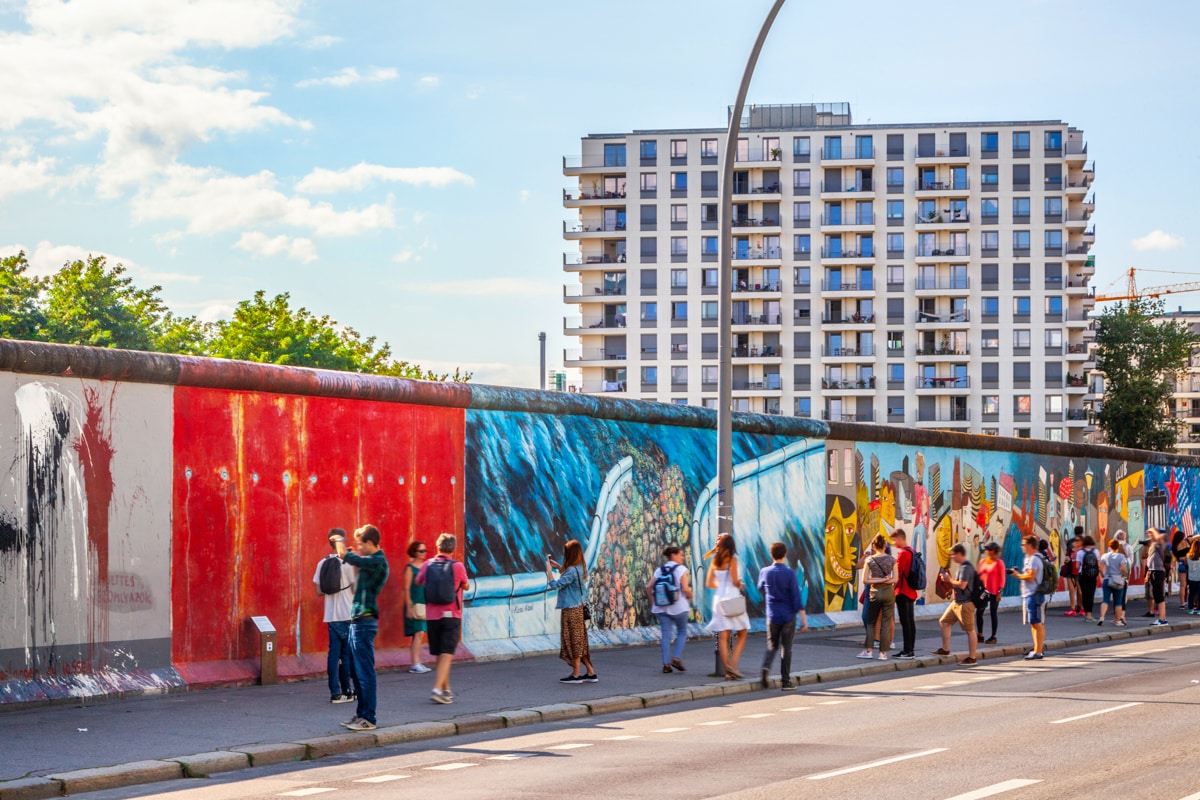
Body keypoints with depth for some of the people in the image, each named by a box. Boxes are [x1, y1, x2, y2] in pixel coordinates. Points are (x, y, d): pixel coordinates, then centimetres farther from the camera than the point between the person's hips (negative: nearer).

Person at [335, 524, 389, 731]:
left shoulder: (378, 562, -15)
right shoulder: (371, 561, 16)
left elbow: (346, 557, -20)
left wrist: (340, 543, -2)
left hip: (364, 622, -10)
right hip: (357, 621, 10)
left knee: (365, 672, -8)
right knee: (358, 672, 15)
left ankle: (368, 719, -6)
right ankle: (361, 714, 22)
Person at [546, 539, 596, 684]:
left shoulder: (572, 571, -21)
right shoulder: (580, 569, 8)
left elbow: (555, 584, -22)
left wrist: (549, 568, -11)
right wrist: (558, 567, 20)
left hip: (571, 610, -9)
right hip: (577, 608, 9)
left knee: (573, 641, 0)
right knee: (579, 642, 13)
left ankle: (576, 674, 7)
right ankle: (591, 672, 15)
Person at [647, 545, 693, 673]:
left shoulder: (659, 570, 8)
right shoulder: (681, 569, -6)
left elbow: (649, 587, 3)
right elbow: (685, 588, -16)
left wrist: (653, 601, 14)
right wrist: (690, 597, 4)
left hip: (661, 608, 4)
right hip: (679, 607, -4)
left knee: (666, 634, 6)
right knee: (682, 632, 13)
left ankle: (666, 664, 2)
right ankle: (676, 658, -1)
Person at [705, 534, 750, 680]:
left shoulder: (715, 562, 7)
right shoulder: (732, 560, -8)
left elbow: (709, 583, 7)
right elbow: (735, 581, -15)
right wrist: (741, 585, 6)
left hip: (719, 600, 5)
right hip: (732, 598, -5)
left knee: (723, 636, 3)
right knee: (742, 634, 6)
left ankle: (728, 670, 1)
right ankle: (733, 665, -8)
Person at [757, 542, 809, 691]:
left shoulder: (764, 572, -2)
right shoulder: (790, 573, -11)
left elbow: (761, 589, 18)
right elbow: (796, 597, -13)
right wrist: (804, 618, -10)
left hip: (772, 616, 2)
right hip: (788, 616, -2)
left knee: (772, 646, 15)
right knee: (786, 649, 5)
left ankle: (766, 667, -13)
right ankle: (785, 681, 8)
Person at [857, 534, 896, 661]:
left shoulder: (869, 560, -5)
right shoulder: (892, 559, -2)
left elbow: (865, 580, -7)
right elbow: (895, 579, -5)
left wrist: (877, 580, -6)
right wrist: (885, 580, -7)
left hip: (875, 592, 0)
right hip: (888, 592, 0)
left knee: (871, 622, 12)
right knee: (886, 623, 3)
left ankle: (868, 650, 6)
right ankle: (883, 652, 2)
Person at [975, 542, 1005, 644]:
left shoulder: (998, 563, -5)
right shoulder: (982, 561, 10)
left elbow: (1002, 578, -6)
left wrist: (1000, 592, -11)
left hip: (994, 592, -5)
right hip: (983, 591, 5)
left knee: (994, 613, 3)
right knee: (978, 612, 2)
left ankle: (993, 637, 9)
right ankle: (980, 635, 12)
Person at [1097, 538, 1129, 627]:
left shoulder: (1104, 556, 4)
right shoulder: (1121, 556, -4)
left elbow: (1101, 569, -3)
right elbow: (1123, 569, -14)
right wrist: (1123, 576, 3)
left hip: (1107, 580, 1)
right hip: (1118, 582, -1)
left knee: (1105, 600, -3)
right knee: (1118, 602, 7)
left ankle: (1102, 617, -22)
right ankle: (1118, 620, 10)